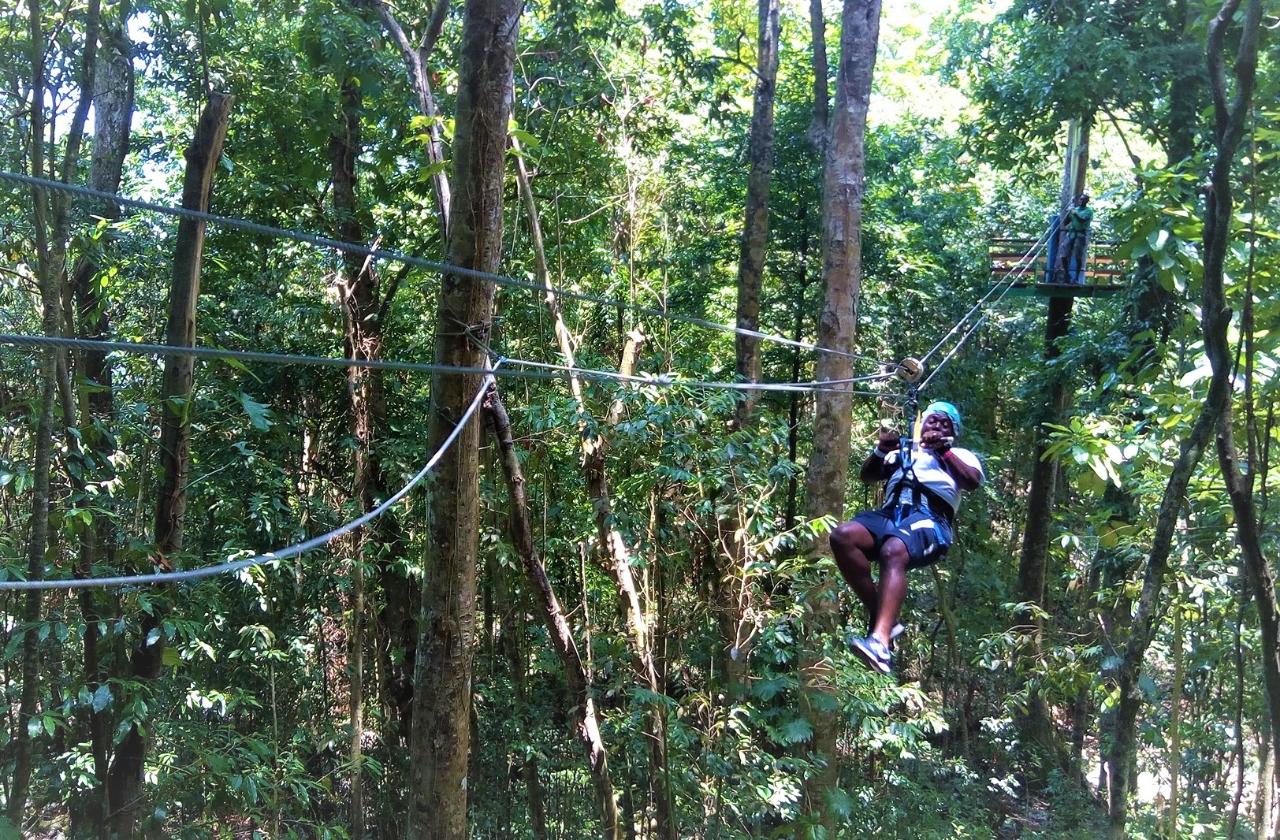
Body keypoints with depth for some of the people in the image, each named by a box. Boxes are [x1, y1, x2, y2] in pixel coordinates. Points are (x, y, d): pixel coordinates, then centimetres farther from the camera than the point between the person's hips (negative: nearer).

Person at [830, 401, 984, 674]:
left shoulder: (961, 455, 27)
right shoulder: (903, 453, 36)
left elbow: (972, 481, 5)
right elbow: (867, 475, 27)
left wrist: (942, 450, -2)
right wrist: (881, 449, 10)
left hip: (929, 517, -4)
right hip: (891, 512, 4)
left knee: (893, 552, -39)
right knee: (842, 536, -29)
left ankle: (880, 642, -55)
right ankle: (881, 616, -21)